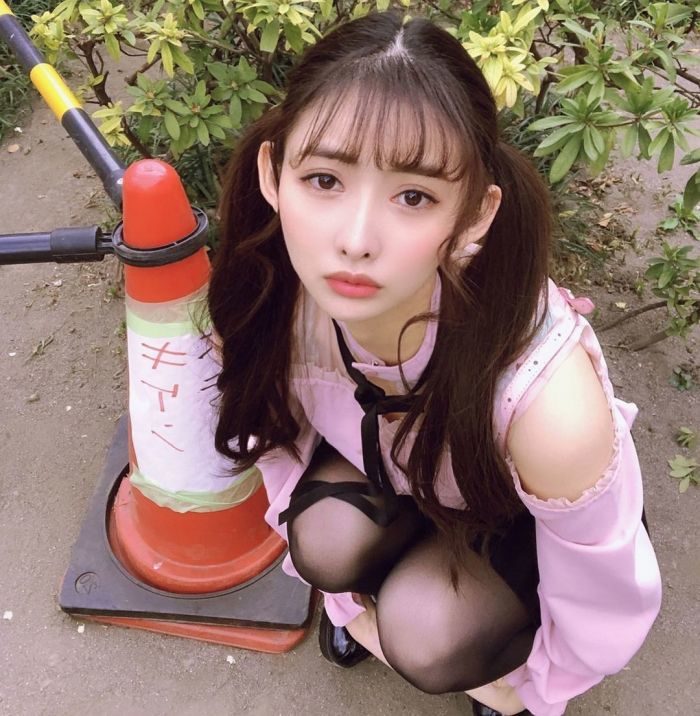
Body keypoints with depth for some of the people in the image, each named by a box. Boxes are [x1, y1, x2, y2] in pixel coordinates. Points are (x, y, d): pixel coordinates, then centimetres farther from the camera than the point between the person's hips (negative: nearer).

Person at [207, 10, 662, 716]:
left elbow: (604, 606, -23)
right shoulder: (268, 293, -30)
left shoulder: (552, 405, -44)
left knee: (423, 637, -25)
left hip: (524, 524, -2)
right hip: (392, 469, 3)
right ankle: (387, 593, 14)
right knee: (328, 542, -23)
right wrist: (346, 594, 3)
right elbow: (276, 427, -8)